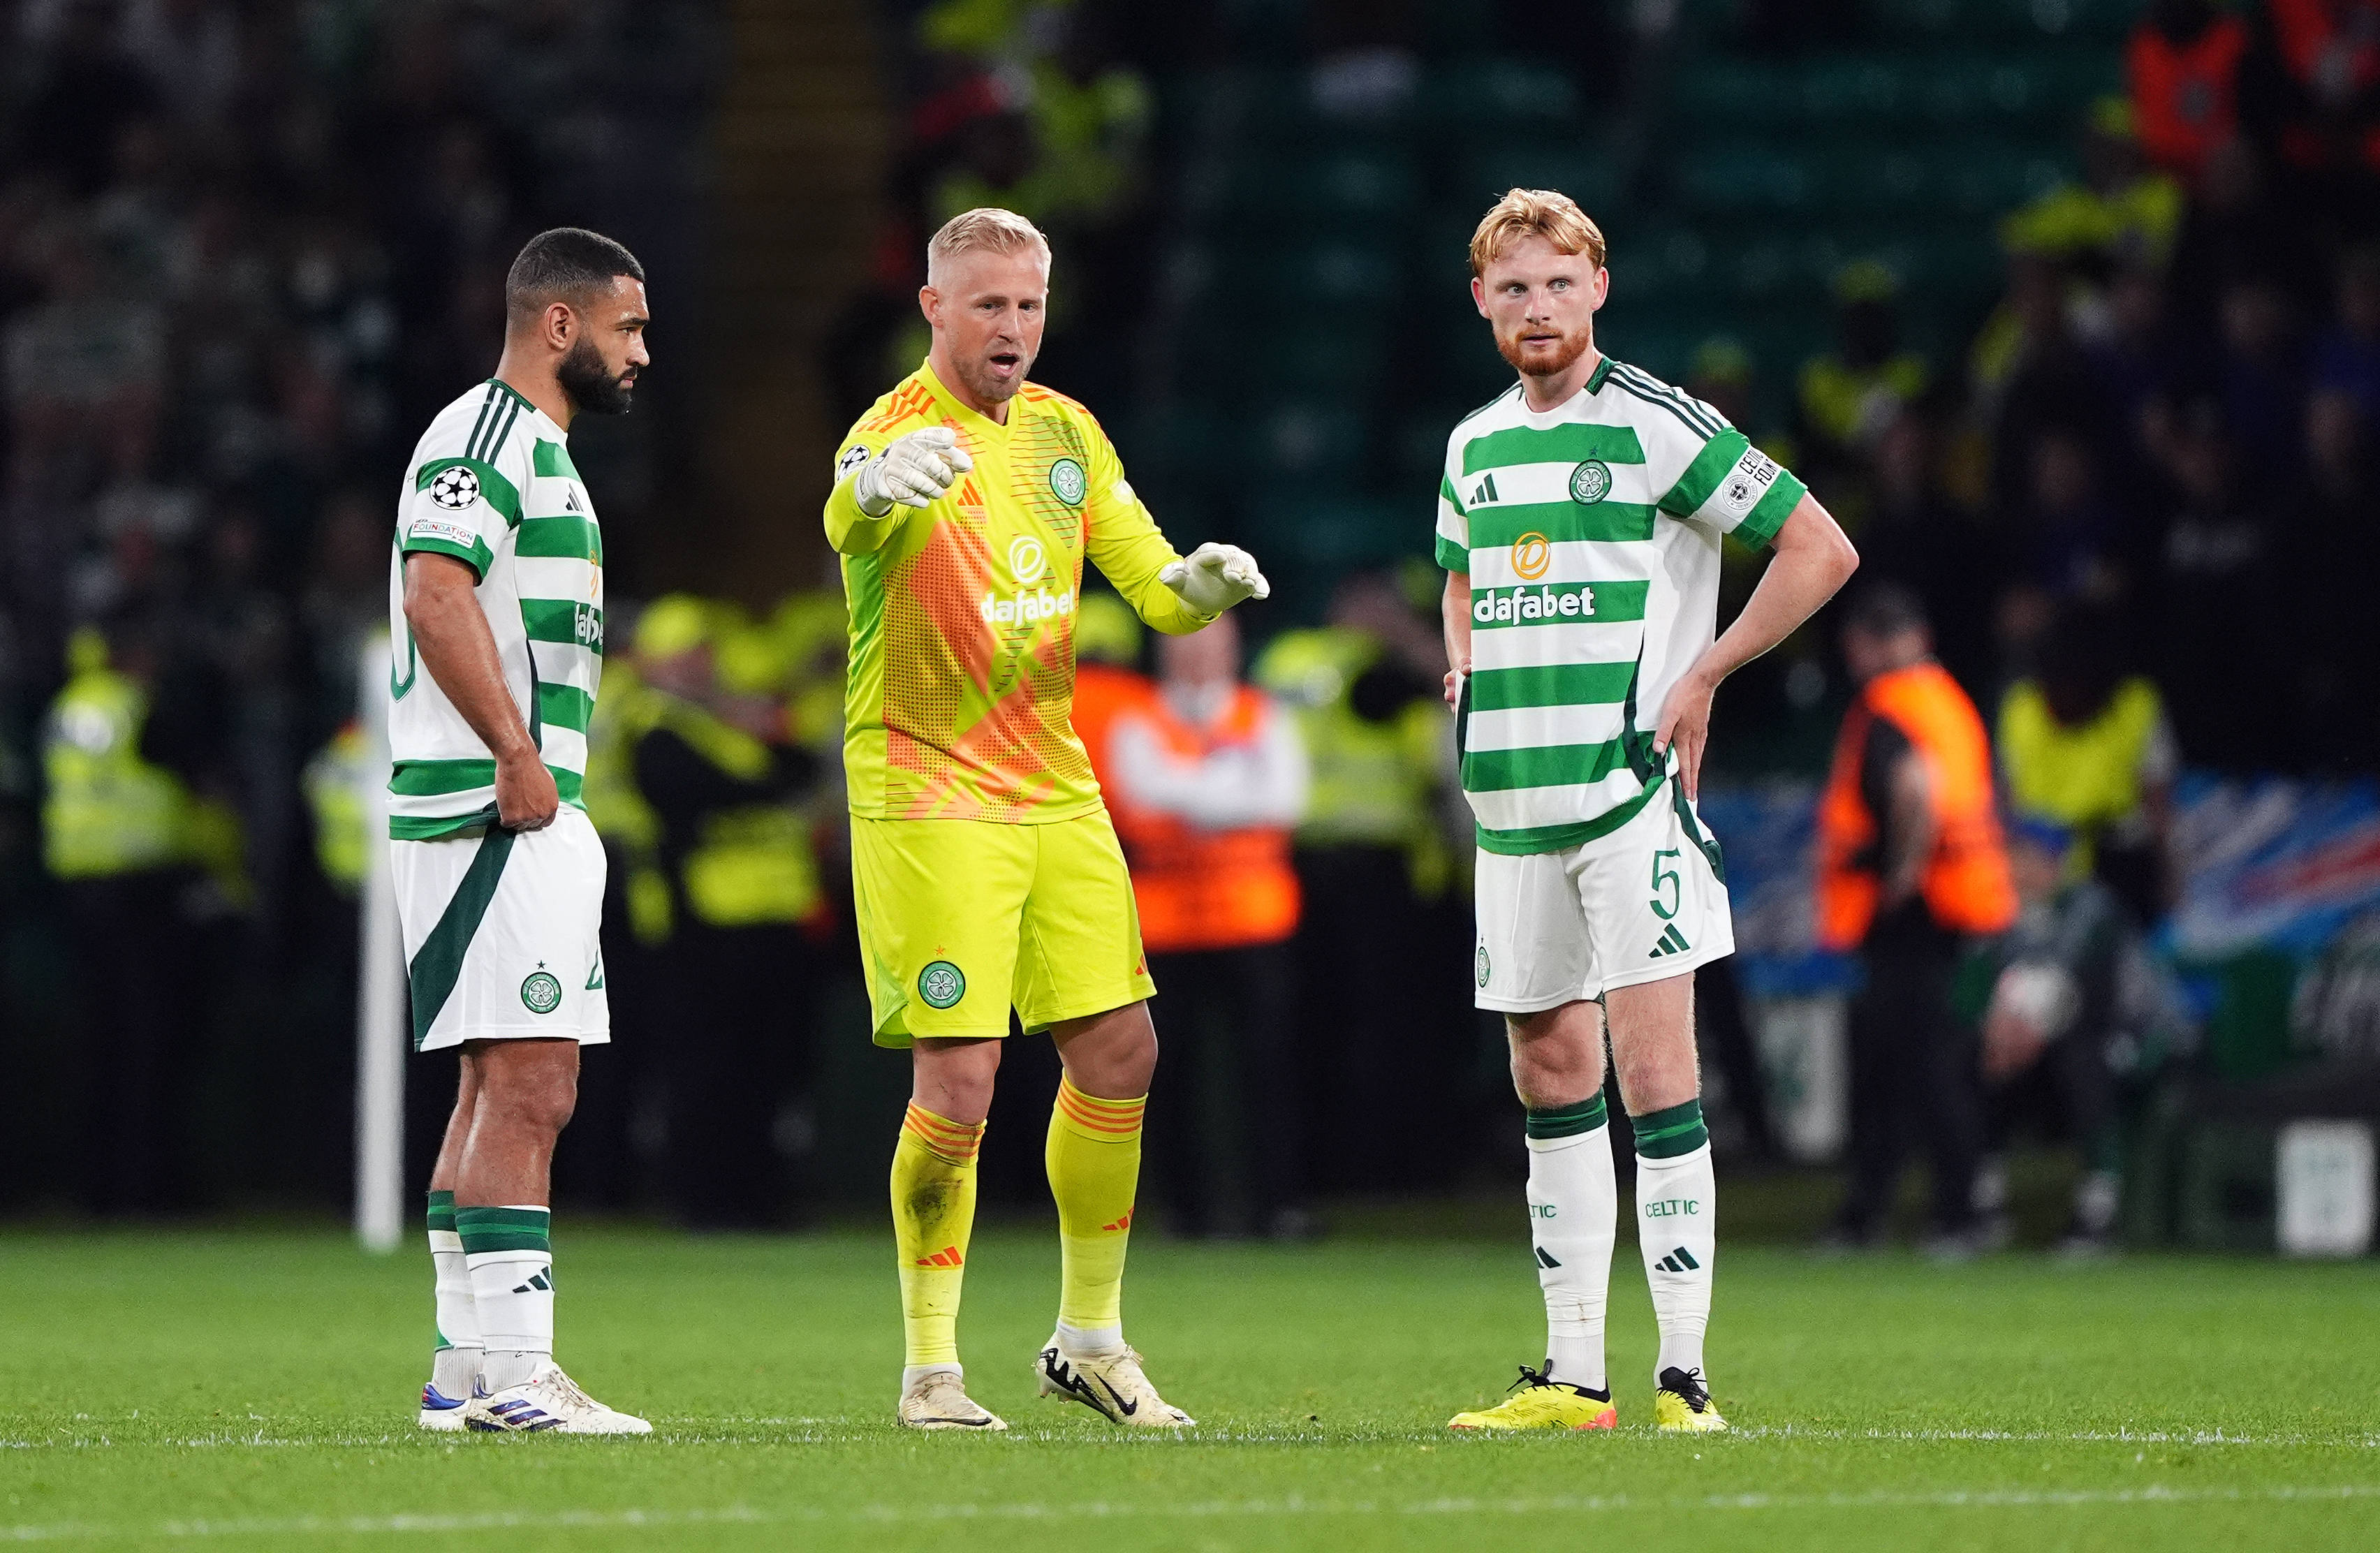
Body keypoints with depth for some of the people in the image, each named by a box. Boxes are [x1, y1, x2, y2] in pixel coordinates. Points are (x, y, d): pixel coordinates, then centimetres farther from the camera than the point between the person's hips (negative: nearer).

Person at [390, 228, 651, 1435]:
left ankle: (466, 1371, 15)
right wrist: (518, 756, -23)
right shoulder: (489, 436, -10)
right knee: (525, 1087, -13)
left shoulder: (537, 449, 23)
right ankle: (512, 1374, -16)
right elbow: (438, 591, -23)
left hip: (532, 815, 11)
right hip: (494, 809, -11)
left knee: (505, 1090, 12)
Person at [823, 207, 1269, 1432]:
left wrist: (1195, 586, -13)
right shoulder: (902, 435, -14)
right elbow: (849, 520, -39)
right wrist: (880, 489, -64)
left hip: (1055, 789, 7)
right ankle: (930, 1369, 2)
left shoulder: (1066, 434, 8)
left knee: (1119, 1053, 6)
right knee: (957, 1079, -10)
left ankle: (1090, 1339, 21)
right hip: (928, 795, -7)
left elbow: (1151, 582, 12)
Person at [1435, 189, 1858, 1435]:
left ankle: (1684, 1373, -10)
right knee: (1548, 1073, 8)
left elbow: (1822, 548, -6)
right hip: (1513, 800, 6)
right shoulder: (1475, 446, 13)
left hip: (1632, 785, -6)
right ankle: (1572, 1374, 14)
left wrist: (1699, 678, -7)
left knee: (1652, 1067, -11)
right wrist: (1469, 678, 13)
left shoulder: (1655, 426, -6)